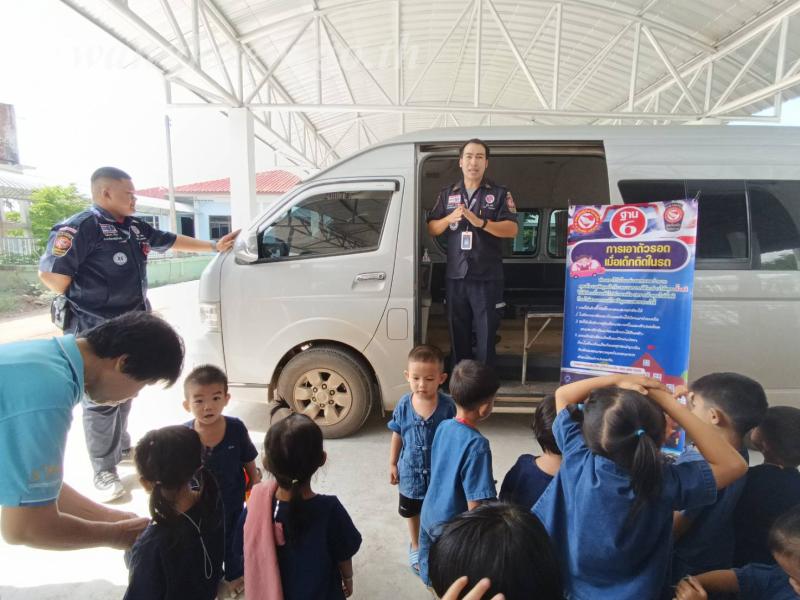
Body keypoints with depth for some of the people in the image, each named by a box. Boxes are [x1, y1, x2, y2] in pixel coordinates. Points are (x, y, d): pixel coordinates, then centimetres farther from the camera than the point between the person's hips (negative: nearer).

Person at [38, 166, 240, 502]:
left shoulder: (134, 227, 11)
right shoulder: (82, 227, -15)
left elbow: (172, 242, 23)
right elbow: (50, 273, -19)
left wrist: (214, 246, 23)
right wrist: (85, 303, -6)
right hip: (96, 332, -8)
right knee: (100, 401, 0)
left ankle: (122, 448, 38)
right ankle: (104, 472, 11)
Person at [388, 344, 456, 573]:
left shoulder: (447, 405, -22)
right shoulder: (404, 405, -17)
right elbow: (397, 435, -3)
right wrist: (393, 464, 3)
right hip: (411, 470, 2)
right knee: (412, 512, 26)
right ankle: (415, 546, 53)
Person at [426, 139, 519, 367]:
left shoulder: (500, 193, 3)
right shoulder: (447, 194, 13)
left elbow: (512, 229, -7)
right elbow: (431, 229, 10)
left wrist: (480, 222, -20)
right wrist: (450, 218, -10)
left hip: (487, 278, -3)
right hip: (455, 276, 3)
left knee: (486, 334, 0)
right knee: (458, 333, 11)